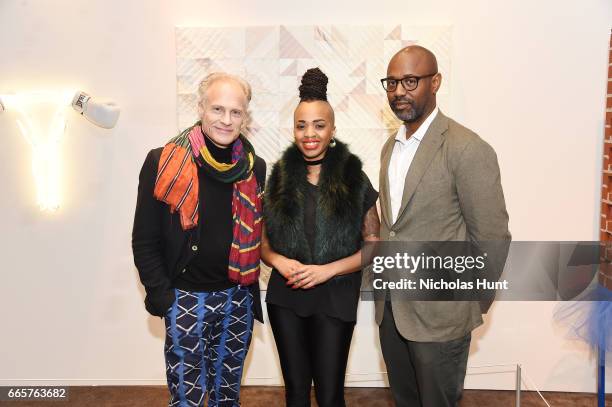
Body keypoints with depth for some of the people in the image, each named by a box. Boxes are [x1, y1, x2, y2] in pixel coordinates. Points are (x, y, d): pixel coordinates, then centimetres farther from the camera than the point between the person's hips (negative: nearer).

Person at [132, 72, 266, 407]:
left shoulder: (254, 167, 3)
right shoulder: (163, 162, -8)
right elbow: (144, 240, -4)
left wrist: (251, 286, 5)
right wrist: (161, 294, -9)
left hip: (238, 297, 4)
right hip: (186, 298, -3)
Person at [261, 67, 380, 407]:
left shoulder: (354, 179, -5)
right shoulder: (280, 178, 1)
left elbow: (374, 245, -4)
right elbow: (262, 242, 8)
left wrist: (327, 270, -16)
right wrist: (279, 261, -14)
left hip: (334, 299, -2)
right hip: (285, 298, 2)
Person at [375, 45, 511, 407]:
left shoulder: (468, 149, -17)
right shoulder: (390, 147, 8)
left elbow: (492, 238, -13)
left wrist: (471, 303, -4)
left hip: (440, 314, -6)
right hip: (390, 308, 7)